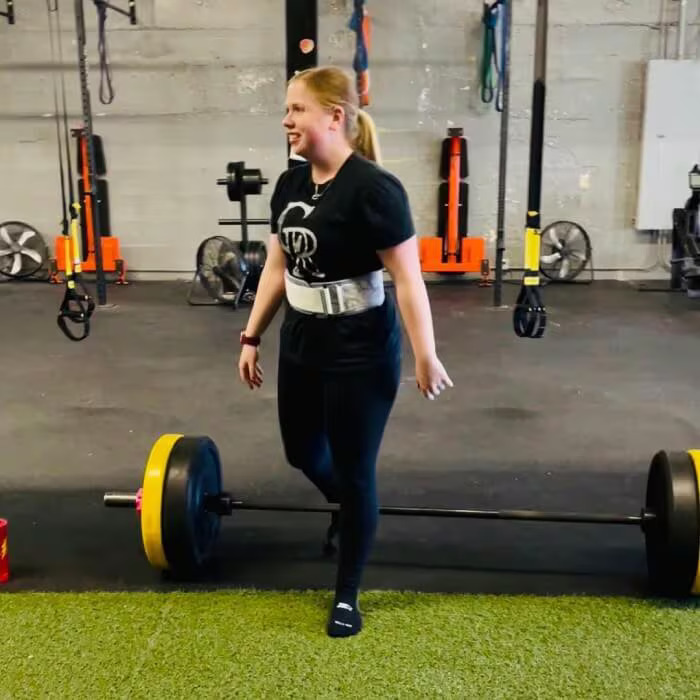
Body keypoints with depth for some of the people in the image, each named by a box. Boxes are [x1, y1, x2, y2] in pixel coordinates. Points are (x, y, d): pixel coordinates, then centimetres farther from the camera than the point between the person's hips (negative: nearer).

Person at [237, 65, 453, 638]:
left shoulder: (373, 188, -19)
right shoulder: (290, 184, 4)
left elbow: (408, 278, -18)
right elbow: (277, 268, 11)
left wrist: (426, 357, -17)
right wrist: (252, 337, 13)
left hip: (361, 351, -7)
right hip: (301, 343, 8)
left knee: (354, 469, 5)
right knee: (301, 452, 20)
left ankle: (347, 596, 24)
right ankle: (349, 510, 54)